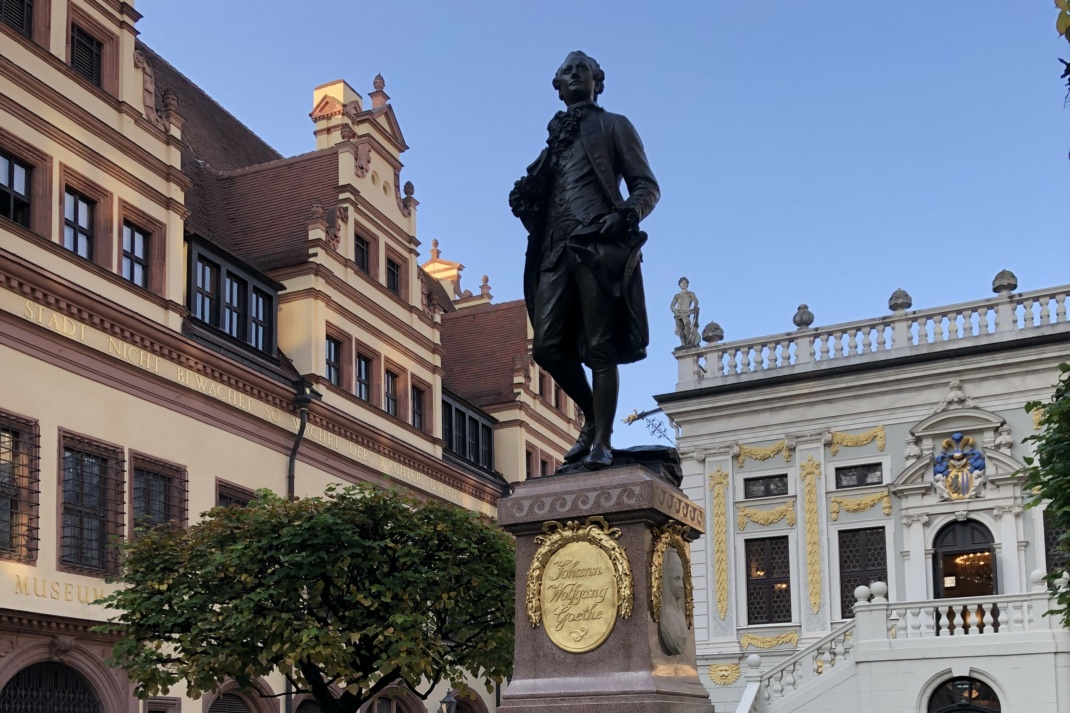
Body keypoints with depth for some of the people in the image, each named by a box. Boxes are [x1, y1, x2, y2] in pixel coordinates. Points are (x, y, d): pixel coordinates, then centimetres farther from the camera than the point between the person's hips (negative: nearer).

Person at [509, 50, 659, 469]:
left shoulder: (613, 127, 14)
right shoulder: (556, 138, 28)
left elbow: (647, 185, 7)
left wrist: (629, 213, -15)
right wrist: (525, 199, 2)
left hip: (598, 247, -5)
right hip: (556, 250, 5)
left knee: (600, 348, -9)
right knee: (547, 347, -4)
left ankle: (602, 441, -7)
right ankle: (593, 418, 15)